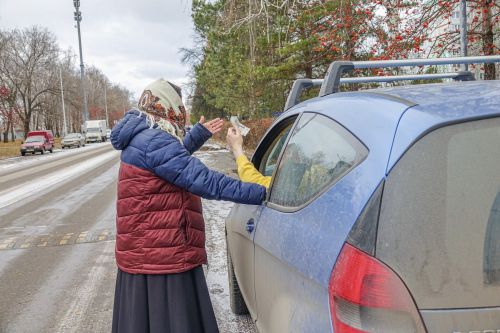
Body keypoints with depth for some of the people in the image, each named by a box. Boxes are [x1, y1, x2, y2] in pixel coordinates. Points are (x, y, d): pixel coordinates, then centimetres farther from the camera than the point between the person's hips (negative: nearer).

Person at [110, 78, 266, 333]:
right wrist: (259, 193, -24)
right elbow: (204, 181, -26)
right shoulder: (154, 142, -19)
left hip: (142, 254, 11)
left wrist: (199, 134, 39)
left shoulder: (141, 138, 14)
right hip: (162, 257, -11)